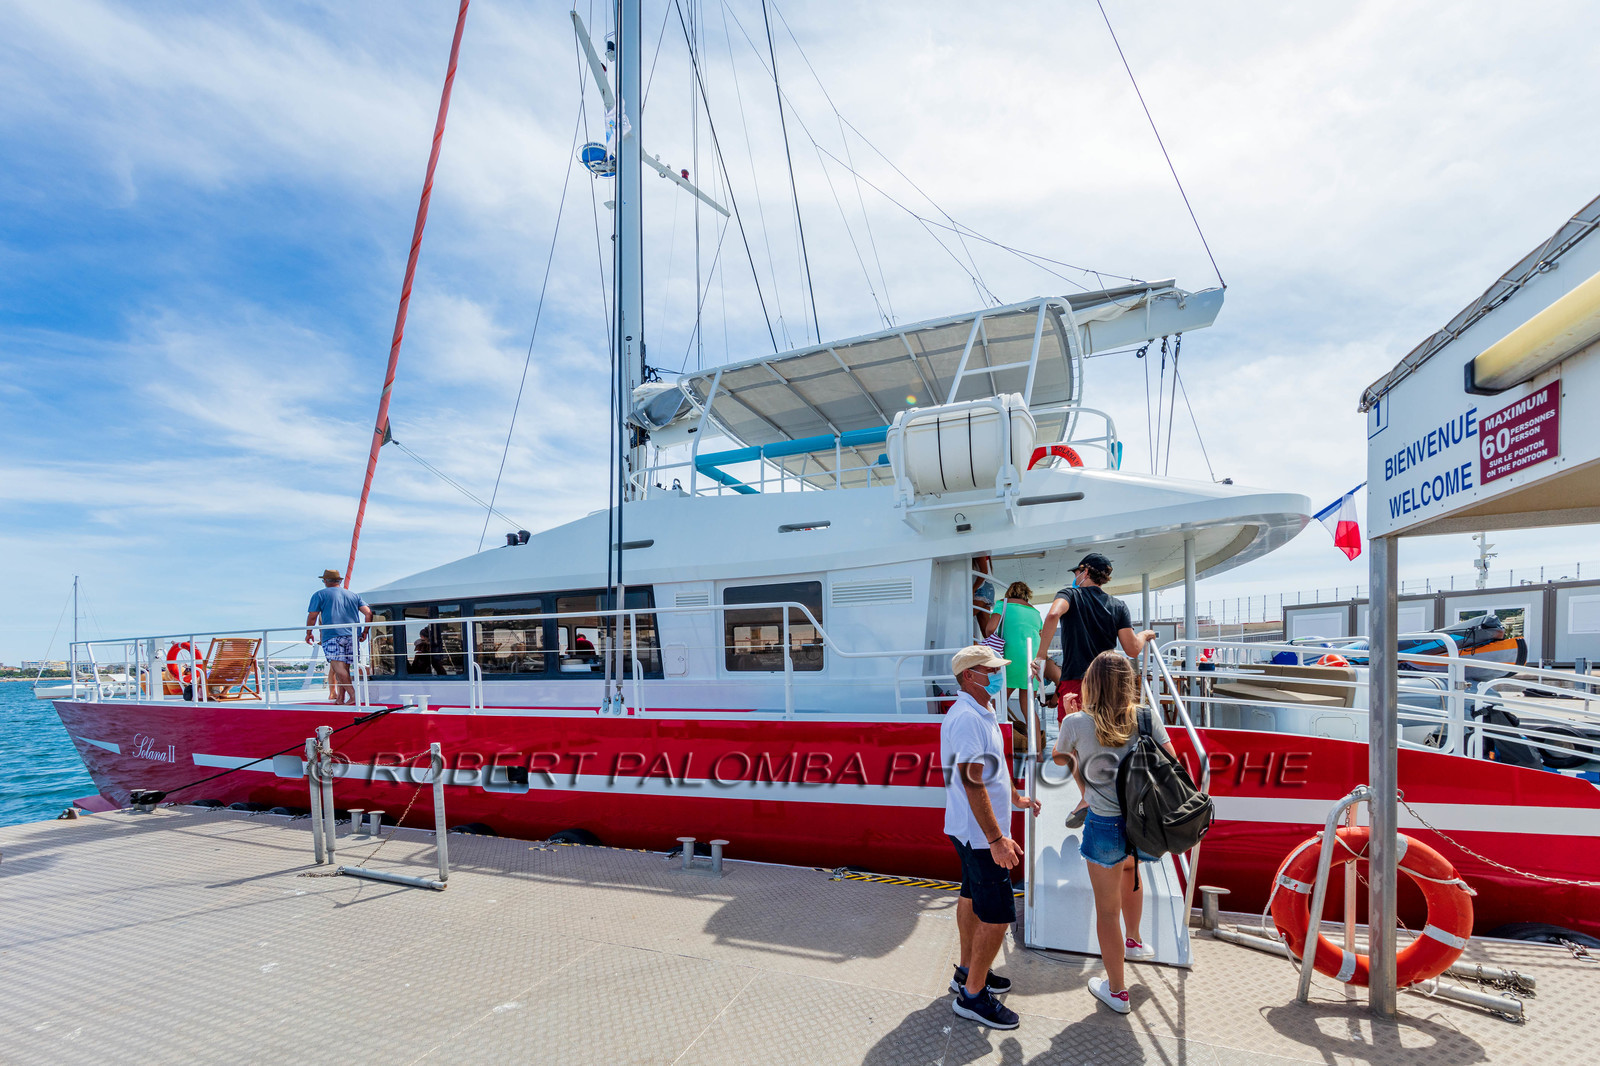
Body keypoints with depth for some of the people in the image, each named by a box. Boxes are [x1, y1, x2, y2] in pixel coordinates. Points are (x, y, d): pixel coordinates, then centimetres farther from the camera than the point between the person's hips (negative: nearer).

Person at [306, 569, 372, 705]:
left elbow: (312, 617, 6)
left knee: (338, 667, -13)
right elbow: (368, 613, 12)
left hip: (332, 636, -4)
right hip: (352, 636, 4)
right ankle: (340, 697, 6)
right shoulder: (353, 595, 20)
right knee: (344, 667, 9)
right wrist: (364, 632, 19)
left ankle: (353, 694, -27)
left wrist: (308, 633, 20)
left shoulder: (319, 595, 10)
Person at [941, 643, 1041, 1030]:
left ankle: (967, 972, 36)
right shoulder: (966, 718, -25)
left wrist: (1015, 798, 28)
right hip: (980, 834, -11)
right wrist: (997, 839, -28)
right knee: (996, 917, -3)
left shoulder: (981, 713, 9)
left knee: (972, 899, 21)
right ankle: (973, 995, 11)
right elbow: (972, 783, -28)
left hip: (972, 832, 11)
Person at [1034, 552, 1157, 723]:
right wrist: (1144, 635, 22)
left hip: (1073, 682, -3)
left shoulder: (1069, 594, 0)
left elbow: (1053, 615, -24)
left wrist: (1041, 656, -20)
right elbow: (1133, 650, 1)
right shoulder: (1119, 606, 8)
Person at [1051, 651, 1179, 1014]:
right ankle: (1133, 940, 54)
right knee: (1129, 869, 37)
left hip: (1105, 826, -4)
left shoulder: (1076, 723, -13)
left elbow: (1058, 758, 7)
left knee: (1107, 909, 15)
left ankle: (1117, 990, 32)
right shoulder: (1148, 717, -8)